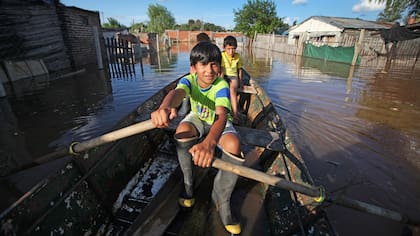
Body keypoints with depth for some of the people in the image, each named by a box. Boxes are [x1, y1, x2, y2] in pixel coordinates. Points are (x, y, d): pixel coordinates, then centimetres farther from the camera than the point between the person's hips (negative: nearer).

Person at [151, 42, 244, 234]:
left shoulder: (221, 86, -28)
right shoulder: (189, 80, -21)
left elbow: (222, 114, -46)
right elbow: (177, 92, -46)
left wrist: (209, 142, -69)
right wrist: (165, 107, -73)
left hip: (219, 123, -1)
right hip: (198, 119, 2)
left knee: (233, 145, -34)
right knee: (183, 130, -34)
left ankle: (221, 198, -9)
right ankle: (188, 183, -8)